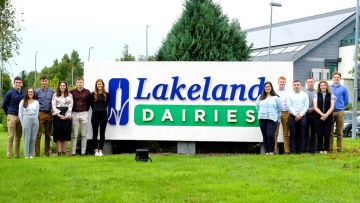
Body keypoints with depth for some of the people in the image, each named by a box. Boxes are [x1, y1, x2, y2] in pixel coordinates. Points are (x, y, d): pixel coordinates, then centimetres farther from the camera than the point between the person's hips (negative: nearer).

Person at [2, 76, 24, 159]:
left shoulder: (23, 94, 7)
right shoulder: (10, 93, -2)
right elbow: (4, 105, 6)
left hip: (21, 117, 4)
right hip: (12, 116, -4)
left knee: (18, 136, 7)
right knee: (11, 136, -6)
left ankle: (17, 154, 13)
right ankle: (9, 154, -5)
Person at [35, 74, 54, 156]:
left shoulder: (52, 91, 8)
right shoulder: (37, 91, 1)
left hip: (49, 114, 3)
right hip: (40, 114, -3)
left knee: (48, 134, 8)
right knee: (38, 134, -5)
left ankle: (47, 151, 14)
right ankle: (37, 152, -3)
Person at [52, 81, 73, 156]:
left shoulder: (69, 95, 12)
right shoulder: (55, 95, 12)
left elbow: (70, 106, 3)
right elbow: (53, 105, 2)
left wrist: (66, 115, -10)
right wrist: (59, 114, -10)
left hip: (67, 116, 0)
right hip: (57, 116, 0)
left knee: (66, 133, -2)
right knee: (58, 133, -5)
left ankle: (64, 152, 1)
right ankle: (59, 152, -4)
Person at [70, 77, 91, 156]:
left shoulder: (87, 92, 6)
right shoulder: (72, 92, 2)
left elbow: (89, 102, 13)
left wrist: (86, 110, 6)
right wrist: (70, 111, 3)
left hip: (84, 114, 1)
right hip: (74, 114, -1)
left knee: (84, 134, 3)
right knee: (74, 134, 0)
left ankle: (83, 151, 7)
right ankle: (73, 151, 3)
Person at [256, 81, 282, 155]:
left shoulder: (275, 98, 5)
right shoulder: (260, 98, 14)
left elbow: (280, 109, 8)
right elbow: (257, 107, 21)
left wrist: (277, 118, 10)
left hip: (272, 119, -3)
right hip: (262, 119, 3)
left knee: (270, 135, -17)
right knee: (265, 136, 3)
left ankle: (271, 151, -2)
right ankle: (266, 152, 10)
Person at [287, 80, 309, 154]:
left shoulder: (305, 95, 9)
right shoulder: (290, 95, 8)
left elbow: (306, 106, 2)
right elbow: (289, 106, 0)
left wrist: (300, 115, -9)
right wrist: (295, 114, -11)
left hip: (302, 117, 0)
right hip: (292, 117, 0)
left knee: (301, 135, 0)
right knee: (293, 134, -2)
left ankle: (300, 150, 3)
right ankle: (292, 150, 0)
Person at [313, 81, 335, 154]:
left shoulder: (331, 96, 6)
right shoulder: (316, 95, 6)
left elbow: (332, 107, -2)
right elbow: (315, 107, -3)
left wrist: (326, 115, -16)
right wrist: (322, 114, -17)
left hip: (328, 117, 0)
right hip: (319, 117, 0)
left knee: (327, 134, -2)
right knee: (319, 134, 0)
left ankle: (326, 149, 6)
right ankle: (320, 149, 7)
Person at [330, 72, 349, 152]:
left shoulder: (343, 89, 6)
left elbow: (346, 101, 11)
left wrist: (340, 107, 13)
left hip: (340, 112, 0)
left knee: (339, 131, 2)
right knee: (330, 131, 1)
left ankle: (339, 148, 6)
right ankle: (330, 148, 5)